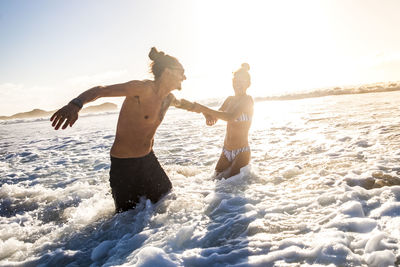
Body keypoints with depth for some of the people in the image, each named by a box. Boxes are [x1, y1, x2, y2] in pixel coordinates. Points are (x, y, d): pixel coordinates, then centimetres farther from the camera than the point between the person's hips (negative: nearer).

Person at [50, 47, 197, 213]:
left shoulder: (168, 98, 4)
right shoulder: (141, 89, -21)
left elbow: (181, 103, 29)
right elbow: (101, 90, -30)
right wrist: (76, 104, -49)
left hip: (148, 160, 8)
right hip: (123, 165, -8)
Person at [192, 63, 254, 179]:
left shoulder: (248, 100, -12)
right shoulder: (230, 99, 11)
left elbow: (231, 117, -28)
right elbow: (215, 119, 6)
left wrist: (204, 109, -32)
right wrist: (208, 116, -19)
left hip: (242, 152, -7)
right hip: (226, 151, 7)